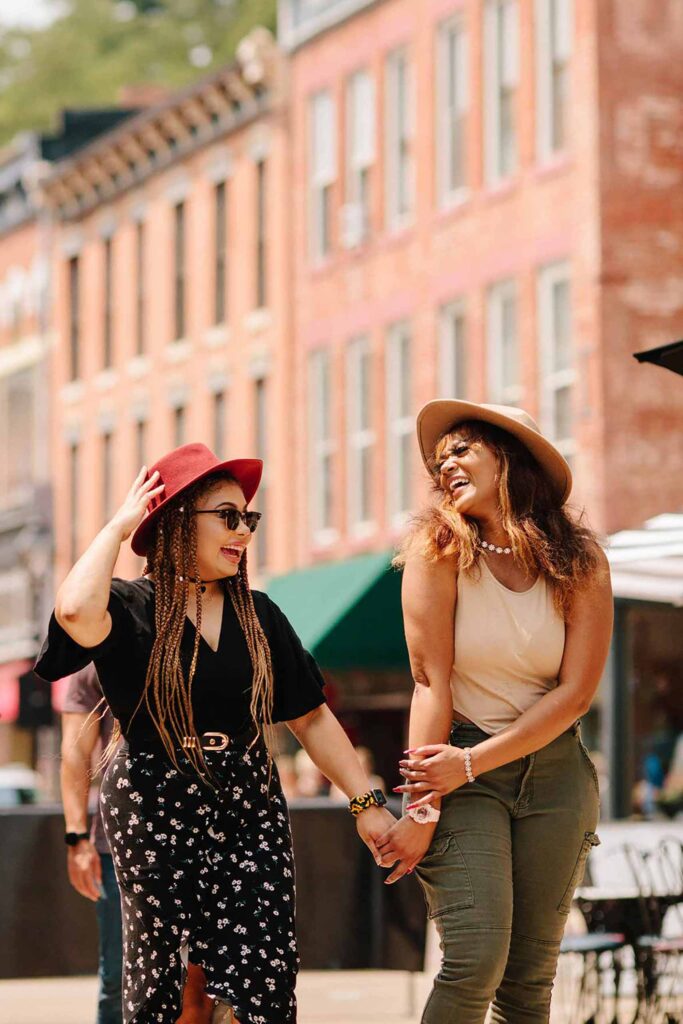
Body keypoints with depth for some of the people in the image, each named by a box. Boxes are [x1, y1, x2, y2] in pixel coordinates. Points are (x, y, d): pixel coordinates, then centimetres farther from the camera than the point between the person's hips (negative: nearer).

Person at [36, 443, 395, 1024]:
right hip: (156, 817, -3)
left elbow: (311, 718, 12)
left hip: (252, 812, 3)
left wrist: (365, 801, 3)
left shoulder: (257, 615, 10)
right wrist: (118, 528, -13)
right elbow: (76, 612, -28)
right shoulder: (130, 609, -4)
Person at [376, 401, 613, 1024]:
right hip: (460, 769, -2)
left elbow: (574, 694, -8)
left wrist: (470, 763, -15)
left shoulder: (580, 562, -3)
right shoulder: (439, 549, -8)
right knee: (476, 961, -17)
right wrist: (423, 807, -16)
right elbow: (431, 683, -11)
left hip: (554, 769, 3)